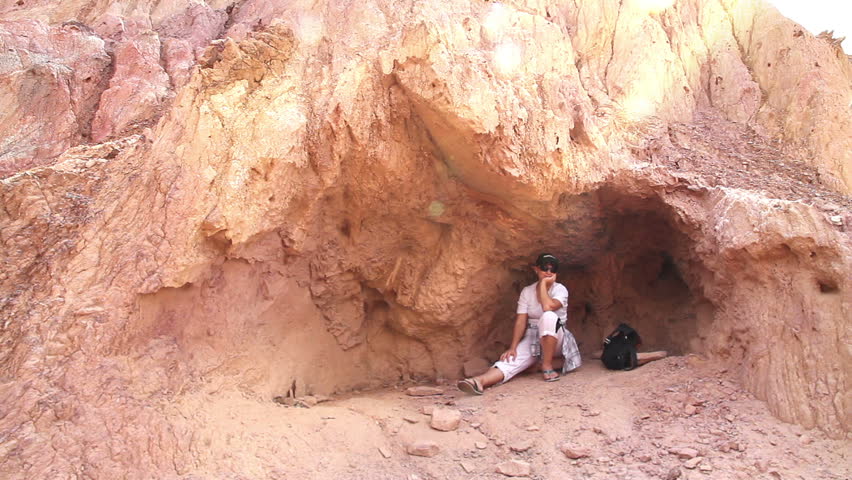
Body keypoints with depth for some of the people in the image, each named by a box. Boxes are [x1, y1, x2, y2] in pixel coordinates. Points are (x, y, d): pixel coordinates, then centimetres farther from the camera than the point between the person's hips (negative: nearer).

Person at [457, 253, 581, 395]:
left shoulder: (560, 289, -6)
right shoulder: (527, 291, 2)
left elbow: (548, 307, -28)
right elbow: (521, 321, -7)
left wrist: (544, 284, -16)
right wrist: (513, 347, -19)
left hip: (555, 340, -2)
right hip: (532, 339, 2)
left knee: (549, 316, -34)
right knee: (512, 358, -27)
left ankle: (547, 367, -26)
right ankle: (480, 381, -54)